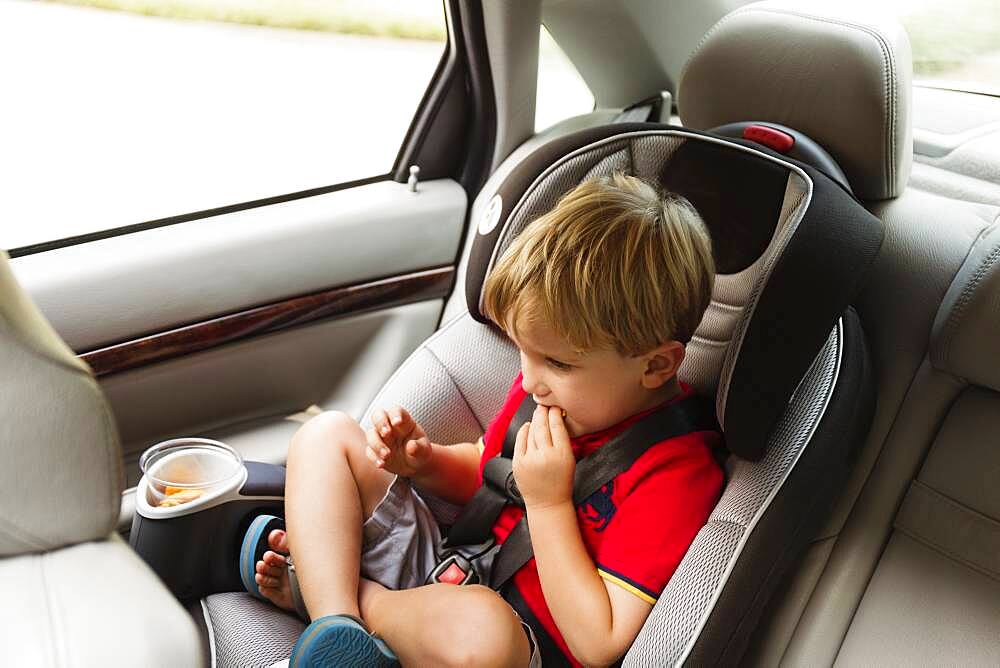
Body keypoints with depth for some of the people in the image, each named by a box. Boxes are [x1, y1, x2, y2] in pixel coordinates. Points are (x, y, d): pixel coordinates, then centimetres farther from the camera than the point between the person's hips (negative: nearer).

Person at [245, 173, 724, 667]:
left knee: (478, 627, -44)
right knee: (329, 434, 1)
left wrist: (548, 503, -25)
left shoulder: (679, 471, -23)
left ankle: (321, 578, -13)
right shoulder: (556, 389, -1)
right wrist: (423, 463, -4)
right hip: (448, 567, 7)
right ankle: (332, 611, -18)